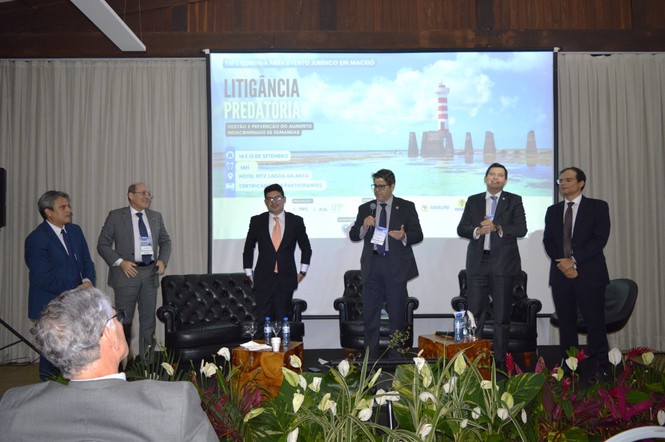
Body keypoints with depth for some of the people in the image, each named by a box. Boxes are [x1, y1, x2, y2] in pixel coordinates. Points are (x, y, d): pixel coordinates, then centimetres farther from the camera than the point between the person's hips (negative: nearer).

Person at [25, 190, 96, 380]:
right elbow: (43, 278, -16)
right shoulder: (36, 239, -12)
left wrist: (88, 281, -9)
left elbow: (86, 262, 11)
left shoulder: (75, 231, 9)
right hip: (50, 306, -5)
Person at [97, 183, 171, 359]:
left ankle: (146, 358, 19)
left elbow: (165, 241, 18)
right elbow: (103, 244, -2)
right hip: (127, 272, -4)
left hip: (150, 273, 4)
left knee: (148, 318, 8)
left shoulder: (156, 217, 11)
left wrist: (163, 260, 0)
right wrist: (120, 262, -15)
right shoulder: (116, 216, -2)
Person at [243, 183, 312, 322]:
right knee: (263, 319, -4)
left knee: (283, 319, 2)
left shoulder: (296, 221, 2)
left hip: (286, 279, 0)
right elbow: (248, 248, 12)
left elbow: (306, 248, 13)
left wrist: (302, 271, 8)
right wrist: (248, 273, 8)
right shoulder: (257, 221, 3)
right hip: (263, 278, 0)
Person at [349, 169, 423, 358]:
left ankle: (396, 356, 13)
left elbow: (418, 234, 0)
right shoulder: (365, 208, 12)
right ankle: (371, 355, 14)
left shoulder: (406, 207, 5)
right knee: (370, 313, 5)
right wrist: (364, 226, -13)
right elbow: (353, 236, 7)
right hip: (372, 266, 2)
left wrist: (404, 236, -21)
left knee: (397, 313, 2)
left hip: (396, 266, -2)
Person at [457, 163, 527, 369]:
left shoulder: (514, 201, 6)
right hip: (478, 262, 2)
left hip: (503, 263, -1)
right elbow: (461, 229, 5)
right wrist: (477, 230, -14)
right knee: (474, 313, 1)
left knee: (502, 316, 4)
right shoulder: (473, 201, 12)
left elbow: (521, 229, -6)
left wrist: (497, 228, -20)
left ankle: (500, 362, 12)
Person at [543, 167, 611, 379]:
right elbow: (548, 241, 8)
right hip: (560, 274, 4)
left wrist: (574, 260, -14)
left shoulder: (598, 206, 4)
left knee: (595, 323, -2)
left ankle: (599, 369, 6)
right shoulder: (552, 210, 16)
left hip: (589, 273, -3)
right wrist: (561, 263, -9)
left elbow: (600, 238, -7)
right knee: (566, 324, 6)